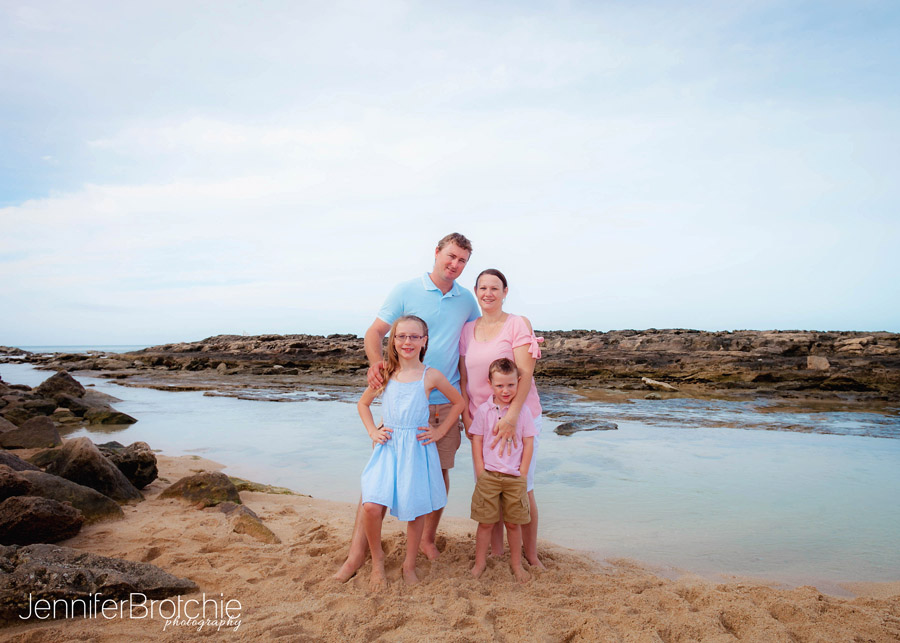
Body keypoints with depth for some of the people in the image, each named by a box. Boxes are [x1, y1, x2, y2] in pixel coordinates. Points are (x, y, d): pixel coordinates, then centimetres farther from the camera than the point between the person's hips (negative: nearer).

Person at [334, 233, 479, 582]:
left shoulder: (467, 301, 8)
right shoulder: (405, 291, -2)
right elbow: (375, 332, -2)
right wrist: (375, 362, -21)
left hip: (445, 402, 3)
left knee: (440, 471, 10)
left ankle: (428, 540, 29)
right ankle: (357, 551, 7)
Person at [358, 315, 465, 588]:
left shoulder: (431, 376, -2)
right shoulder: (386, 373, 3)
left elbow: (458, 402, 11)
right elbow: (363, 403, 18)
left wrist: (440, 431, 4)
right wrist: (372, 431, 6)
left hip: (418, 450, -1)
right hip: (388, 448, 1)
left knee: (416, 509, 6)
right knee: (372, 506, -13)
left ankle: (409, 564, 32)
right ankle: (377, 558, 15)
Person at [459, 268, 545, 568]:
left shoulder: (518, 324, -5)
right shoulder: (467, 330, 8)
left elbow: (525, 373, -14)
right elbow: (463, 378, 10)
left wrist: (511, 416, -24)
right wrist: (466, 417, 0)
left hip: (519, 416, -3)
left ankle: (531, 554, 21)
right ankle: (496, 553, 23)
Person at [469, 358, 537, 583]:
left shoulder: (523, 411, -3)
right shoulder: (483, 411, -3)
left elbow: (528, 444, 0)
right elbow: (476, 441, 1)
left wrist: (522, 474, -3)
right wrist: (481, 472, -3)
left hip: (514, 477, 0)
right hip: (488, 476, 0)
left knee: (513, 523, 11)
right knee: (486, 522, 6)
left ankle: (516, 564, 28)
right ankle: (480, 563, 23)